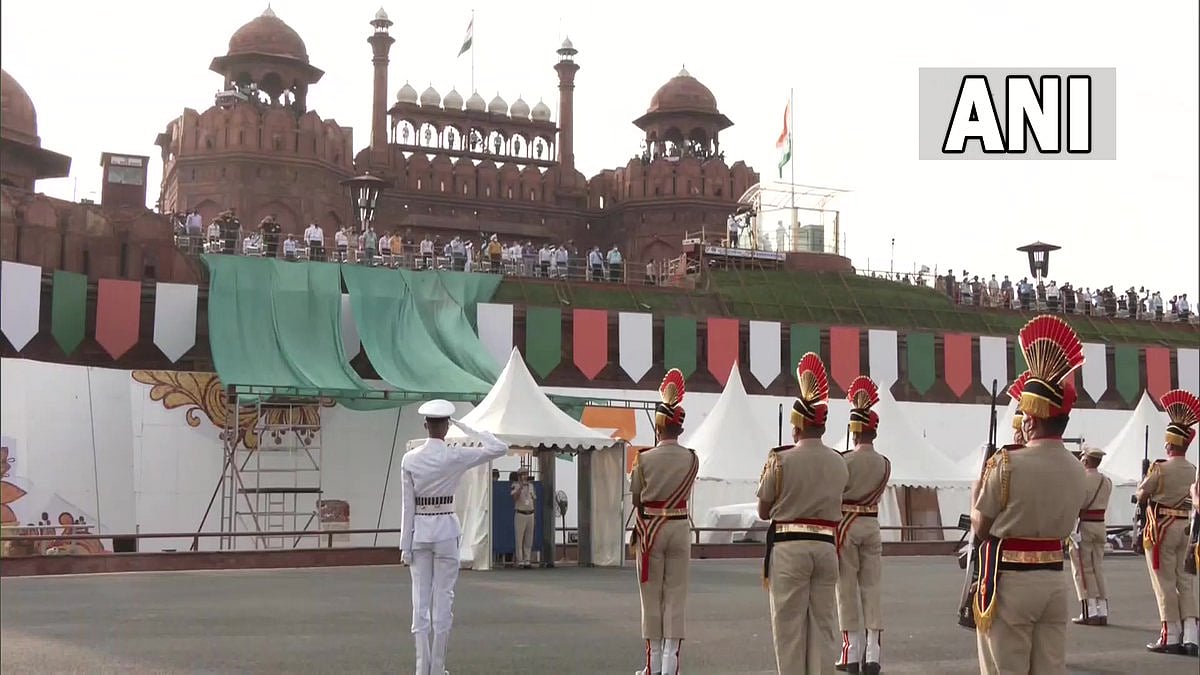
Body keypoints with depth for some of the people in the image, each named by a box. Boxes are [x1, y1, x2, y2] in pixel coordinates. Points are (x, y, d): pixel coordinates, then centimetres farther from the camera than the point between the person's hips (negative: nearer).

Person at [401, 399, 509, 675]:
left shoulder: (409, 459, -4)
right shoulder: (455, 456, -9)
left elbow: (408, 506, -2)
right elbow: (500, 448, -5)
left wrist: (405, 545, 3)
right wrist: (467, 428, -1)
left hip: (419, 531, 2)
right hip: (446, 530, -2)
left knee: (421, 601, 6)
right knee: (443, 600, 5)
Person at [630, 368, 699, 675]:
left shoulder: (644, 459, -10)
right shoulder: (692, 460, -3)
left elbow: (635, 496, 1)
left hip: (650, 527, -1)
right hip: (680, 527, 1)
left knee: (652, 597, 7)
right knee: (676, 597, 5)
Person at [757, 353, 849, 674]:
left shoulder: (782, 459, -8)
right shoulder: (839, 463, 5)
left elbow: (763, 511, 1)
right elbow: (835, 505, 13)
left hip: (789, 547, -4)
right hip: (826, 547, 4)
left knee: (789, 625, 2)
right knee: (823, 624, 9)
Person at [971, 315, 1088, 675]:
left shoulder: (1007, 463, -16)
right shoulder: (1077, 470, 3)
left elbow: (981, 528, -7)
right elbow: (1062, 523, 13)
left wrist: (977, 494, 11)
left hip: (1009, 581, -6)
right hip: (1053, 580, 6)